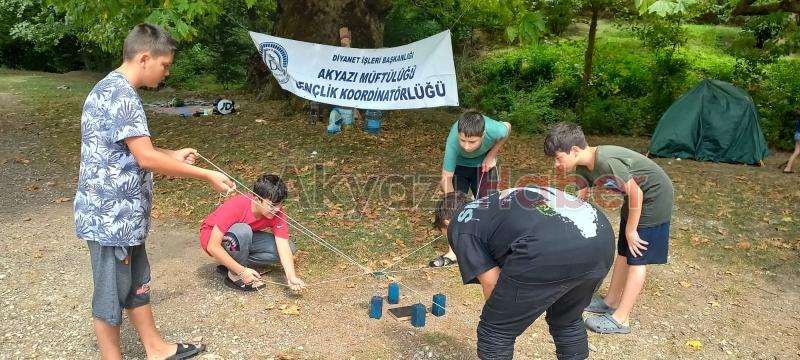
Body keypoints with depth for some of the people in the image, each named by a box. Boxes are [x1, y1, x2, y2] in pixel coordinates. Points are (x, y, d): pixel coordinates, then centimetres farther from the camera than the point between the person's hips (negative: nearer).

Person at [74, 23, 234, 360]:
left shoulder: (111, 89, 12)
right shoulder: (120, 94, -21)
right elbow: (146, 158, -26)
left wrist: (173, 155, 16)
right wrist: (206, 175, -20)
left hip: (123, 213, 10)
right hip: (111, 215, -10)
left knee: (137, 283, 20)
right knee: (112, 292, 6)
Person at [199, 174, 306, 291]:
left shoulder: (277, 213, -21)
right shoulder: (236, 206, -35)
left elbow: (284, 248, -25)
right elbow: (213, 246, -34)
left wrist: (291, 277, -41)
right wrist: (242, 271, -38)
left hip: (244, 238, 6)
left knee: (289, 248, -13)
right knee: (242, 231, -39)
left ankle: (230, 265, -4)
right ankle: (235, 275, -14)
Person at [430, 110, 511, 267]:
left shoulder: (494, 130, -41)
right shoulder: (453, 141, -42)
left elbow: (507, 127, -13)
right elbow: (446, 178, -31)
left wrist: (491, 156, -15)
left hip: (484, 164, 1)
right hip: (457, 164, -1)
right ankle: (453, 251, 7)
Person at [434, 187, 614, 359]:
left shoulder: (459, 226, 17)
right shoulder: (496, 204, 38)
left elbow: (491, 282, 11)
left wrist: (499, 313, 28)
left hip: (550, 251, -8)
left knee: (495, 333, 12)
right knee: (567, 321, 34)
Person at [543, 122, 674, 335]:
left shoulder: (607, 161, -32)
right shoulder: (584, 167, -5)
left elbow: (636, 193, -26)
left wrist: (630, 229, -15)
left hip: (654, 196, -9)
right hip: (636, 196, 9)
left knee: (637, 259, -4)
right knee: (624, 252, 15)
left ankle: (620, 319, 3)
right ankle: (611, 302, 28)